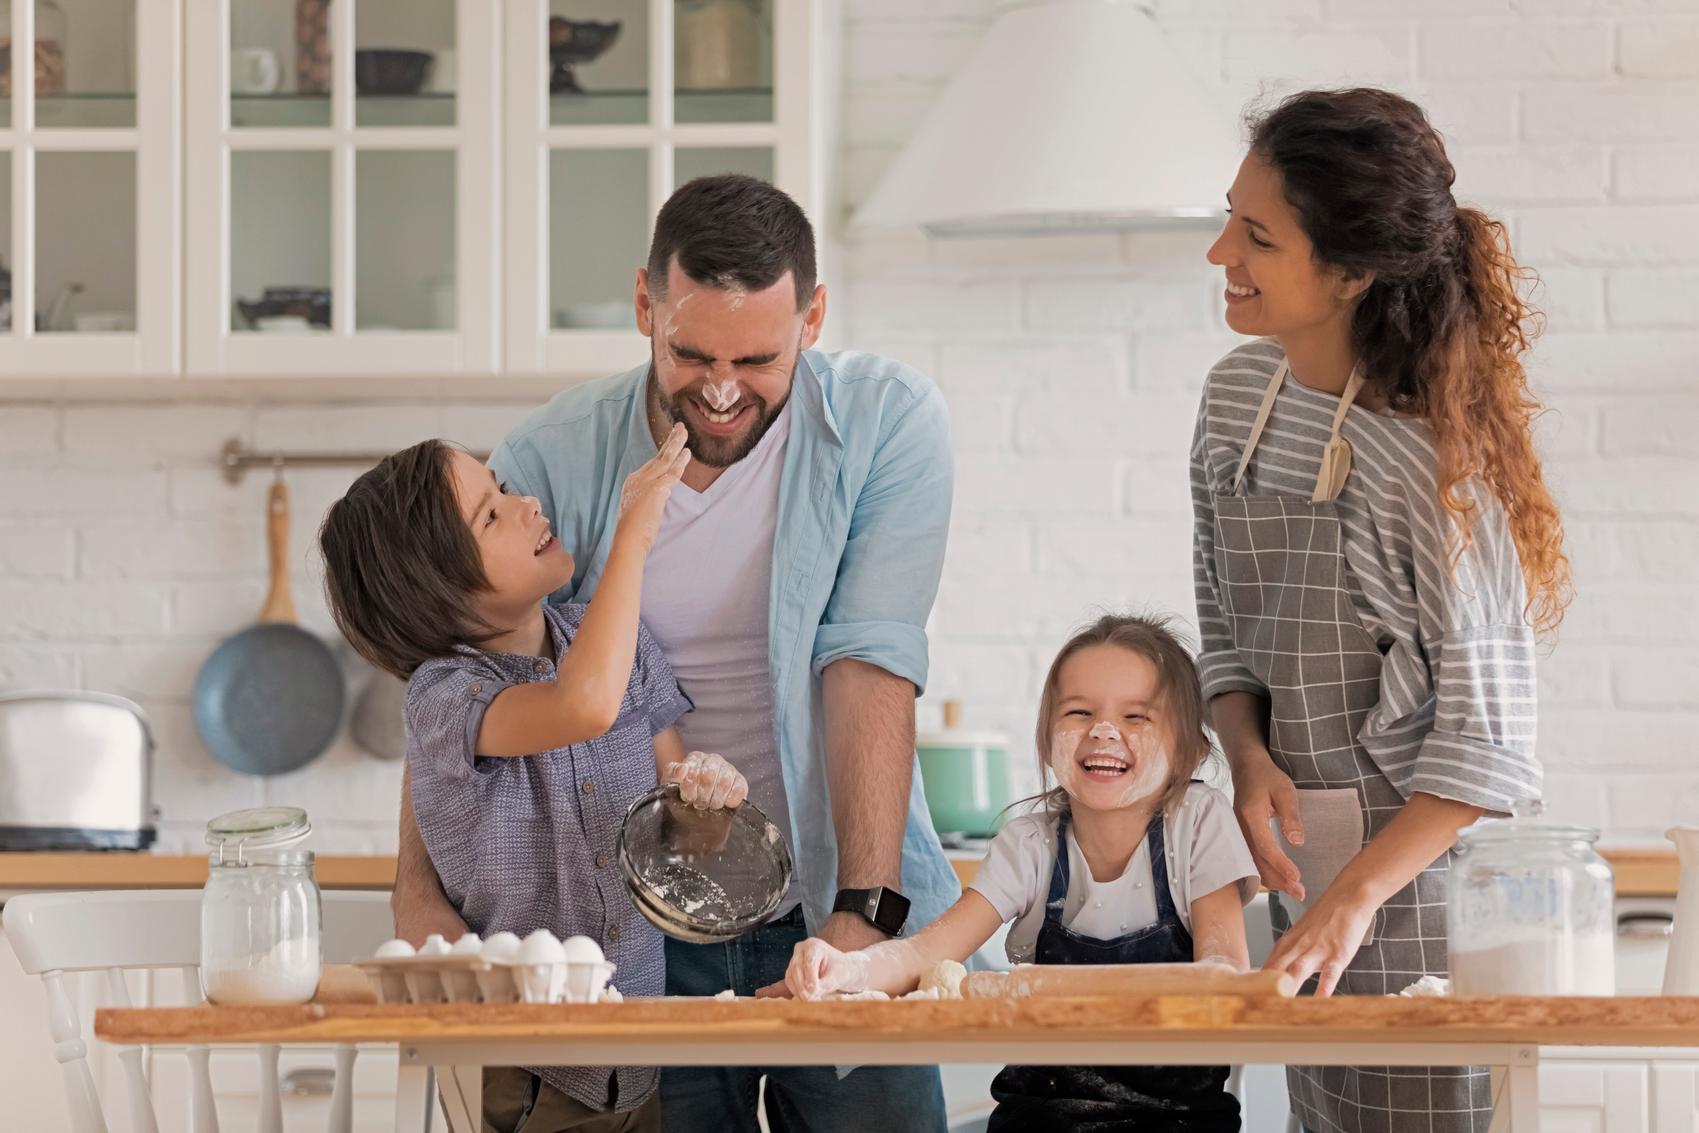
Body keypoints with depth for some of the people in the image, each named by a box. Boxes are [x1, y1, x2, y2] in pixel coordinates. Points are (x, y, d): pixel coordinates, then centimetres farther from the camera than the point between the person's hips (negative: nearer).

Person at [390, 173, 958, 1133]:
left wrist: (865, 911, -22)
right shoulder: (552, 460, -4)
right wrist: (423, 893, -20)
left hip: (831, 915, 0)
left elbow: (872, 666, -14)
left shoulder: (886, 424, -6)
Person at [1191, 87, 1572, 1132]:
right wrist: (1248, 757, -6)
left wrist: (1357, 895, -23)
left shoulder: (1436, 456, -19)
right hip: (1303, 861, 7)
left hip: (1425, 870, -7)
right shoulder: (1238, 395, 3)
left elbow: (1485, 738, -17)